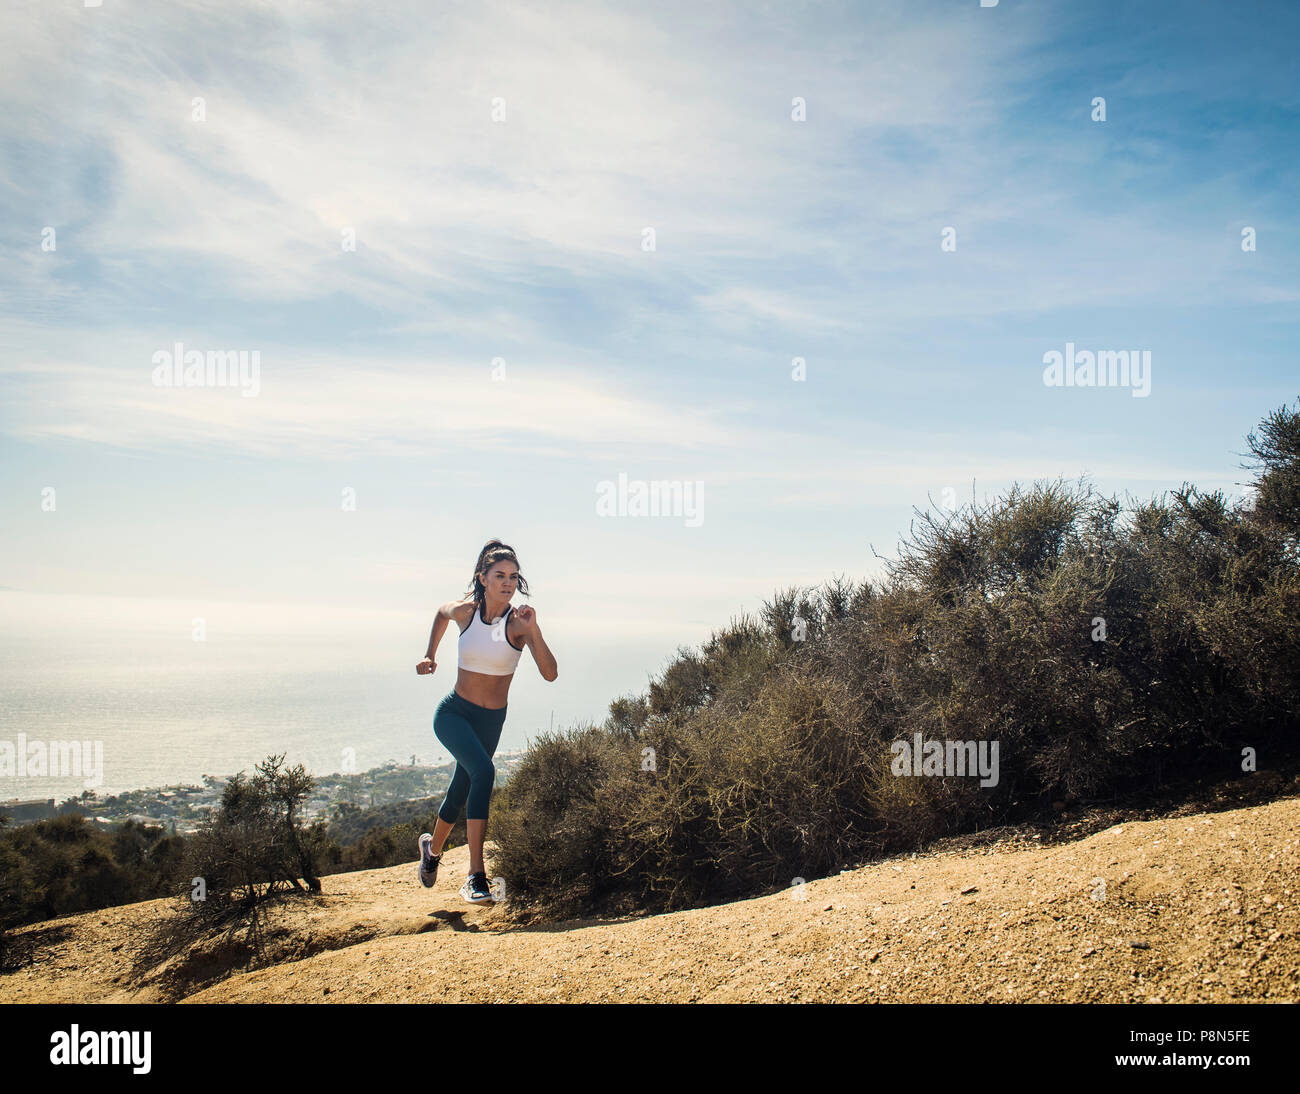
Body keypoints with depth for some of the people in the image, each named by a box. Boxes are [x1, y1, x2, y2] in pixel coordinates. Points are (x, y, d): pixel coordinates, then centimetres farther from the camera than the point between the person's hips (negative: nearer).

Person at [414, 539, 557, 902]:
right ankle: (476, 875, -26)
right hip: (453, 713, -1)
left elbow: (550, 673, -26)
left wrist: (533, 631, -37)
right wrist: (430, 656, 19)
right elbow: (441, 613, 17)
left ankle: (433, 848, 49)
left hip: (491, 721, 2)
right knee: (483, 772, -28)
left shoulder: (518, 622, -15)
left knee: (460, 793, 16)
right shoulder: (464, 610, -10)